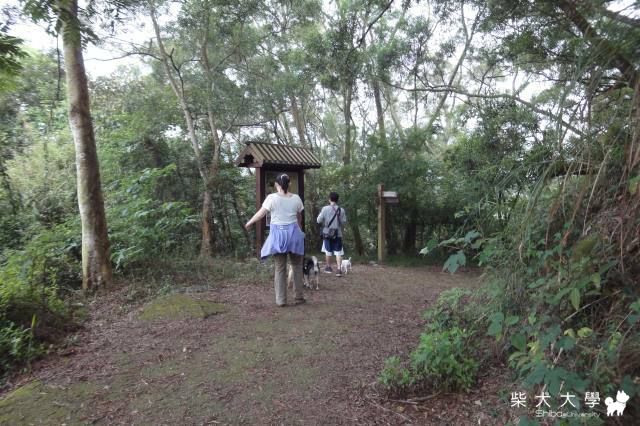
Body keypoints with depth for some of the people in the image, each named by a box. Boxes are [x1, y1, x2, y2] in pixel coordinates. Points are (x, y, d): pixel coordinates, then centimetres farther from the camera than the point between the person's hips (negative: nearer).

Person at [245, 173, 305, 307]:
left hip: (278, 234, -2)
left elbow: (261, 213, -3)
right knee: (297, 266, 14)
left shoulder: (272, 197, -6)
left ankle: (281, 300, 10)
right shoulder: (296, 198, 4)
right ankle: (299, 297, 17)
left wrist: (249, 222, 15)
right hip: (294, 233, 2)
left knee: (280, 268, 6)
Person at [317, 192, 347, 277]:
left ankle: (328, 267, 27)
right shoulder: (341, 210, -6)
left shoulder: (325, 209, -9)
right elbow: (344, 222, -3)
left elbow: (319, 220, -8)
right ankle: (338, 269, -6)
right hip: (338, 233, 0)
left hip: (327, 233, 0)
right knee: (338, 252, 3)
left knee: (328, 251, 15)